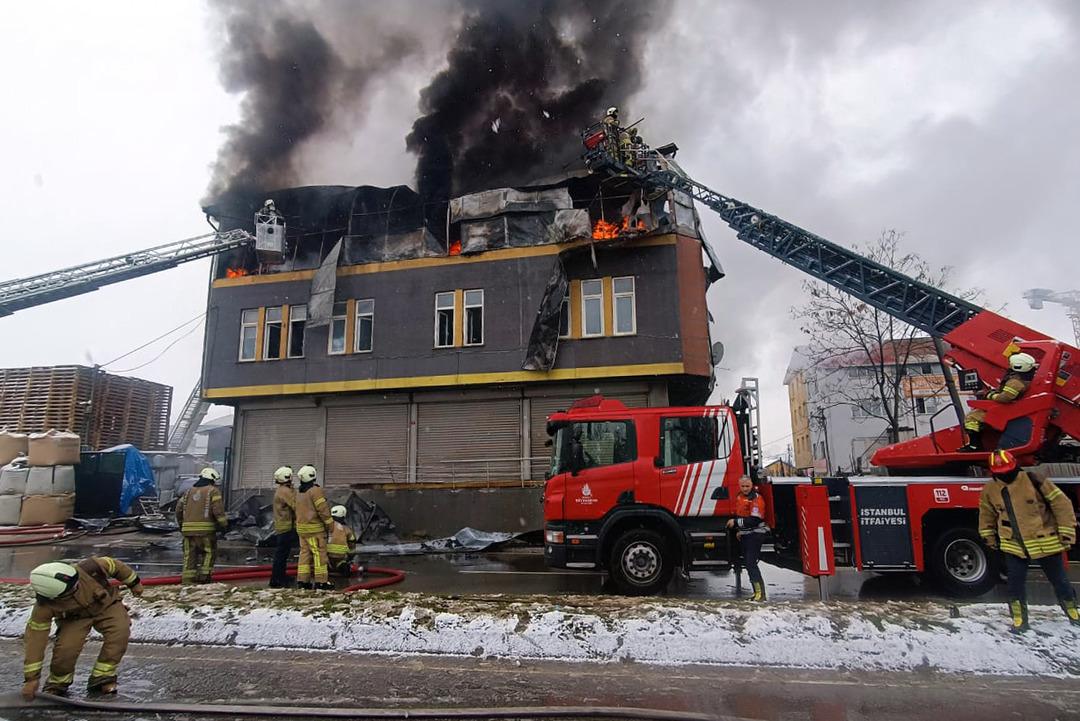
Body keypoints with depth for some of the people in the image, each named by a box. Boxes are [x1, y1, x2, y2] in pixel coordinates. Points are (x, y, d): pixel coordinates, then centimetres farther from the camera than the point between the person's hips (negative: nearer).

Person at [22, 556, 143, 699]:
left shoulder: (88, 569, -36)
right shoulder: (44, 607, -32)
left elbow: (114, 565, -16)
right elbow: (35, 638, -25)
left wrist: (134, 583, -1)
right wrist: (31, 678, -22)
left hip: (106, 604, 0)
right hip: (74, 618, 0)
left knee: (120, 632, -26)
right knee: (66, 647, -26)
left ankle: (100, 679, -11)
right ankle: (57, 684, 5)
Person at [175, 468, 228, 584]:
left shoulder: (189, 491, 18)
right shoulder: (213, 491, 0)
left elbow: (179, 509, 16)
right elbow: (218, 510, -11)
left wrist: (181, 524, 28)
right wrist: (224, 524, -3)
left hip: (188, 528, 5)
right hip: (206, 528, -5)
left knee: (189, 555, 10)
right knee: (209, 552, 9)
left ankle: (187, 579, 8)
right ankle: (204, 576, 1)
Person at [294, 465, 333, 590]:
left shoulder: (299, 492, 12)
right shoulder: (315, 490, -15)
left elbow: (299, 510, 16)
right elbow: (323, 509, -18)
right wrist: (329, 524, -10)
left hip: (301, 527, 8)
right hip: (314, 528, -8)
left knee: (305, 553, 11)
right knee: (319, 554, -4)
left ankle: (302, 580, 10)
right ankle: (321, 581, -4)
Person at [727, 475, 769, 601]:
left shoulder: (756, 498, -16)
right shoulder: (739, 497, 11)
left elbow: (754, 520, -23)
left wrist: (736, 522, -20)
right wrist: (739, 530, 19)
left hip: (755, 534, -9)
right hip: (745, 535, 9)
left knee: (751, 563, -14)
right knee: (747, 563, 14)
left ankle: (760, 593, -12)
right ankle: (757, 591, 23)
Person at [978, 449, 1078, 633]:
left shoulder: (1032, 480, -14)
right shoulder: (989, 490, -3)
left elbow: (1061, 503, -8)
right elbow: (986, 513, 15)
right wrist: (988, 534, 18)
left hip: (1045, 542, -2)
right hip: (1014, 547, 2)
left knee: (1059, 580, 16)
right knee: (1015, 584, 0)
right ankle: (1019, 620, 14)